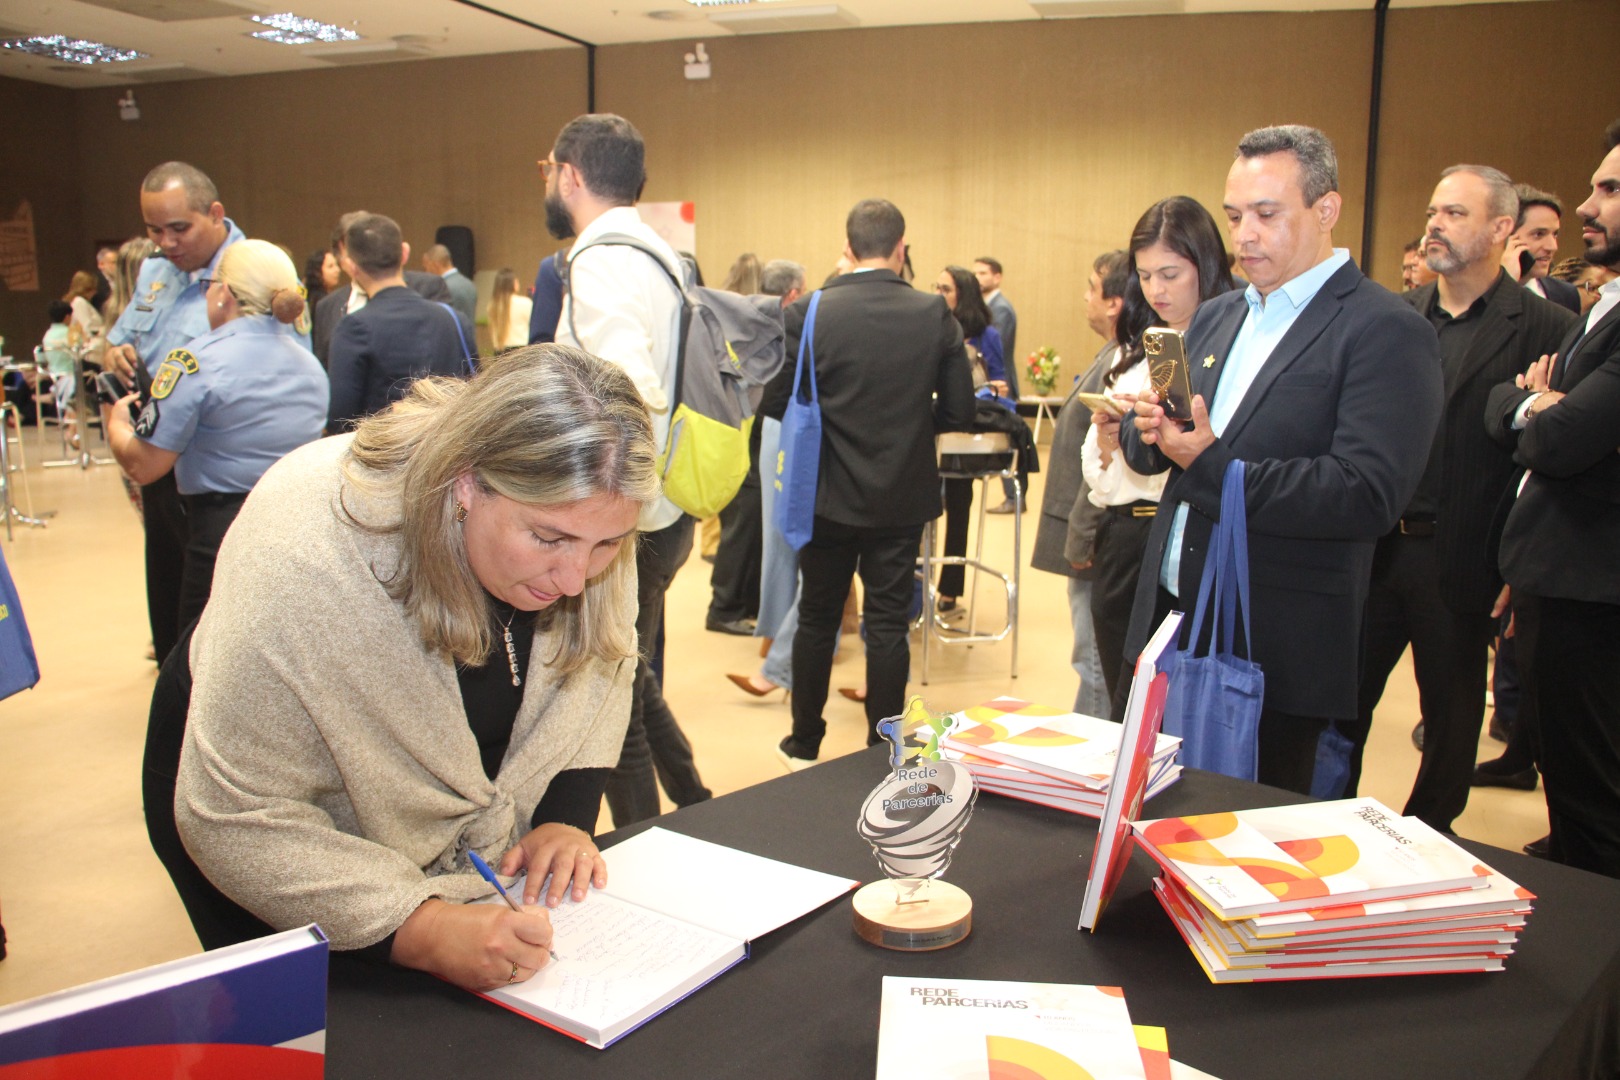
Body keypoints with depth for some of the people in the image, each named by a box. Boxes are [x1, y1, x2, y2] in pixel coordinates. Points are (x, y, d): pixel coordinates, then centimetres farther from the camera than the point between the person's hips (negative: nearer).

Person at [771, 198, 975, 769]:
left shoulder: (808, 313, -12)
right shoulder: (936, 315, -7)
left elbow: (775, 401, -9)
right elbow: (959, 410, -6)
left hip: (829, 493, 0)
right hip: (902, 496, 1)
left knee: (817, 618, 14)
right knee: (887, 623, 9)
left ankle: (805, 744, 27)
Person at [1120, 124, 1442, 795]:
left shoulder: (1386, 332, -10)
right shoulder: (1216, 317, 13)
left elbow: (1369, 495, -21)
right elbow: (1145, 451, 14)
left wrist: (1213, 469, -24)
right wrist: (1148, 431, -9)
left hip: (1277, 653, -6)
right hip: (1172, 618, 7)